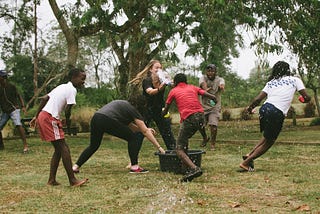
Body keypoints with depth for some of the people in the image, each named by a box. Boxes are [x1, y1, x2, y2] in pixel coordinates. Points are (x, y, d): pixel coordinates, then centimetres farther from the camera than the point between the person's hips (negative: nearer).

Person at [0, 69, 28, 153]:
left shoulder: (11, 86, -5)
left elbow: (19, 96, 3)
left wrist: (23, 106, -5)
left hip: (13, 109, -4)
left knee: (18, 124, -25)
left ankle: (25, 145, -23)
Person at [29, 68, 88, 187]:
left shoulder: (62, 87, 22)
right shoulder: (72, 90, -6)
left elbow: (44, 99, 20)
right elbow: (67, 110, -13)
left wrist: (36, 117, 21)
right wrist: (68, 122, 8)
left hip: (42, 116, 9)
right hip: (50, 118, -9)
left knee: (59, 149, 13)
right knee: (64, 149, -8)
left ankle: (52, 180, 14)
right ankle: (73, 181, -9)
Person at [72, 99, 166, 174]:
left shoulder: (124, 104, 32)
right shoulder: (133, 110, 10)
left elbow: (128, 125, 35)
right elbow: (145, 132, 8)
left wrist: (146, 129, 32)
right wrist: (159, 147, 9)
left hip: (95, 118, 8)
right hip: (108, 120, -8)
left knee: (93, 145, 25)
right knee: (132, 138, 6)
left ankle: (76, 166, 23)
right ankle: (134, 167, 6)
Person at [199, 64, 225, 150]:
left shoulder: (219, 79, -4)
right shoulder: (203, 78, -3)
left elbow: (221, 84, -28)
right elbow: (203, 84, -27)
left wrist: (221, 86, -54)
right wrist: (206, 89, -52)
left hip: (215, 107, -1)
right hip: (203, 105, 2)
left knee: (213, 125, -15)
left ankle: (212, 144, 6)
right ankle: (205, 138, 30)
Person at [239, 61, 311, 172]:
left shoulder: (270, 82, 20)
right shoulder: (295, 80, 12)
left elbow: (258, 99, 11)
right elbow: (307, 98, 6)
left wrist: (250, 107, 29)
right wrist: (306, 99, 30)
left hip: (265, 108, 5)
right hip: (277, 114, -5)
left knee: (268, 137, 26)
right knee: (268, 142, 9)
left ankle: (250, 154, 15)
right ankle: (246, 162, 8)